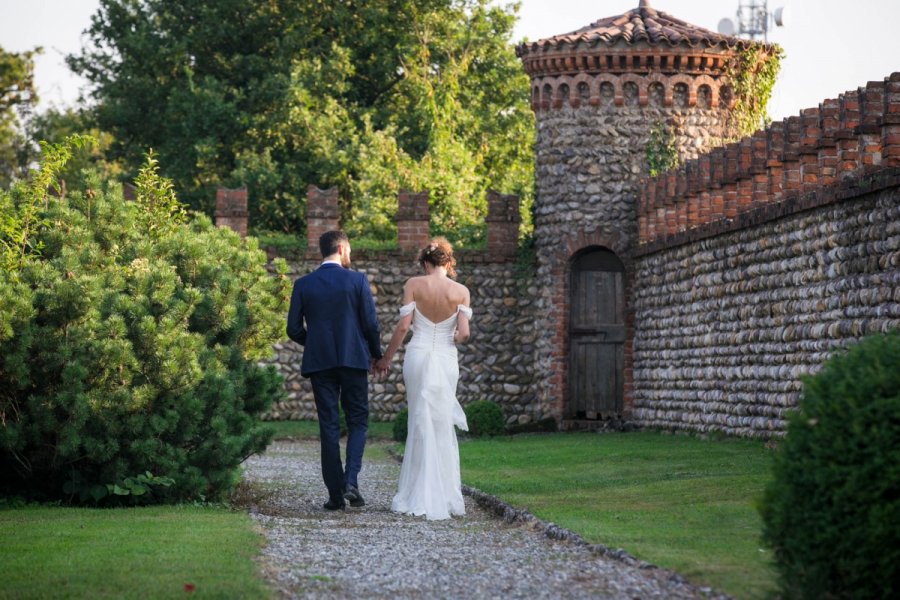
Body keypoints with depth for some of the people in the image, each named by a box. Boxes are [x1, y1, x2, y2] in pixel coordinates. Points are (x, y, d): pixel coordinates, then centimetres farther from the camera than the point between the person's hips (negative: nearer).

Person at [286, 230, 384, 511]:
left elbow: (294, 329, 1)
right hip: (353, 359, -1)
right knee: (357, 422, 10)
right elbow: (371, 324, -5)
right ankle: (351, 481, -9)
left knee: (329, 427, 5)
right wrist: (376, 354, 11)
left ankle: (336, 493, 3)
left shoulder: (303, 284, 1)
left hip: (319, 362, 2)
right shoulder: (357, 280, -4)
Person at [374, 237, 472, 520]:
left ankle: (419, 498, 7)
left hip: (417, 356, 0)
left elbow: (403, 326, -6)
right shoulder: (461, 291, -1)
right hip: (446, 360, 0)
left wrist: (386, 358, 4)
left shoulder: (414, 285, -3)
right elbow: (464, 333, -6)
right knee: (442, 427, 9)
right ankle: (442, 497, 8)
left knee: (421, 425, 7)